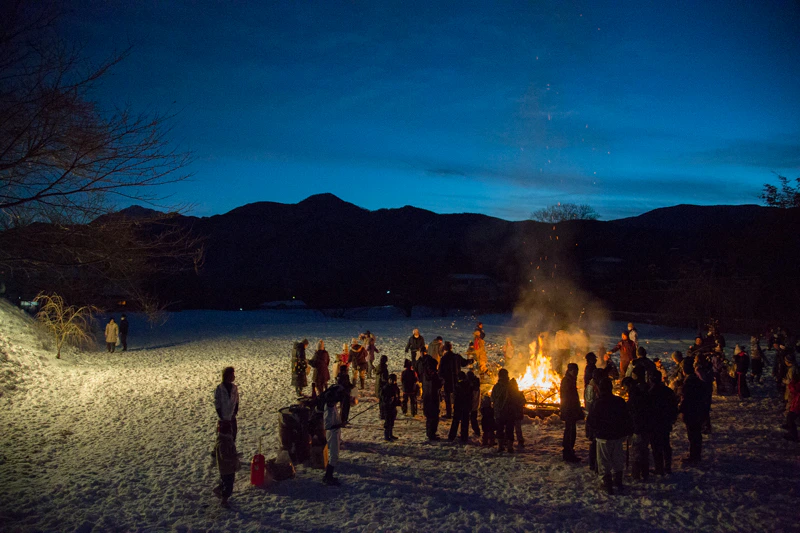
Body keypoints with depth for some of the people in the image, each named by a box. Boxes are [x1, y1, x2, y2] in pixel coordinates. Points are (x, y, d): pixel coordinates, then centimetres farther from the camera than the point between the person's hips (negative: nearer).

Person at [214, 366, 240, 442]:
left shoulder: (234, 387, -2)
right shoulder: (219, 389, -16)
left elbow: (237, 402, 6)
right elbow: (217, 405, -12)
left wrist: (235, 412, -4)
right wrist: (221, 417, -12)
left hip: (232, 418, 4)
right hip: (224, 418, -4)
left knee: (233, 434, 12)